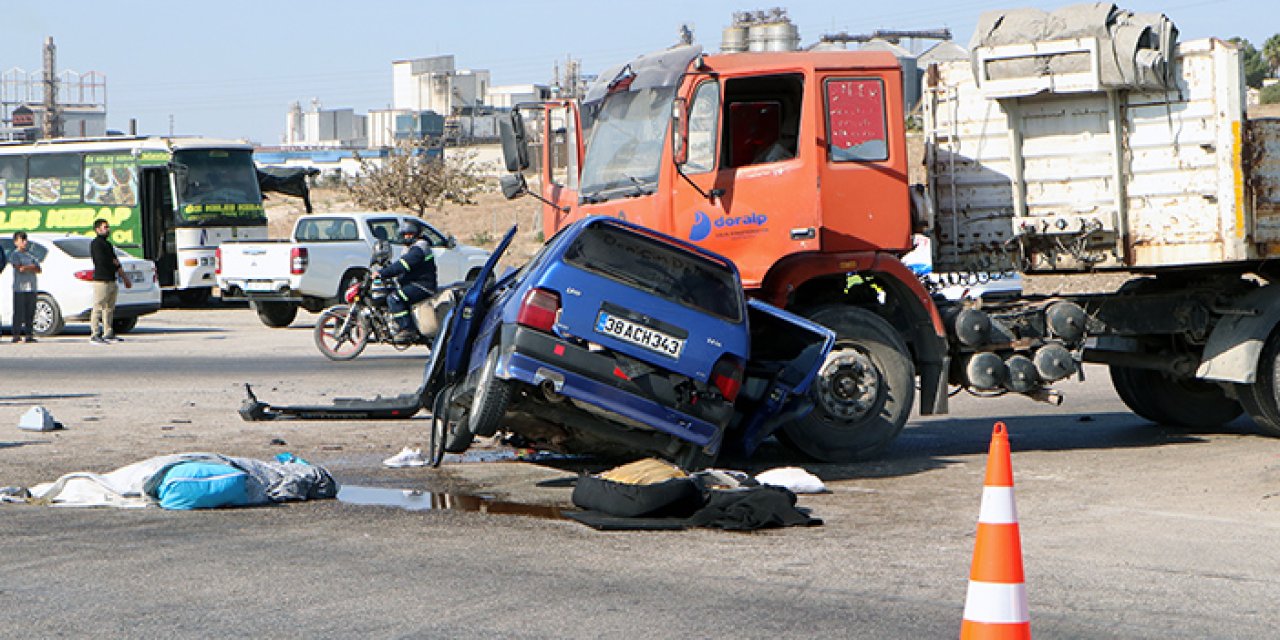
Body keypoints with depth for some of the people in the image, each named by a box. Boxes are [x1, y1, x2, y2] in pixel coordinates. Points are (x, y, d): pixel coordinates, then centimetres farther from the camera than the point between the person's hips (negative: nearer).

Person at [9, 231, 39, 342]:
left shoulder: (30, 256, 18)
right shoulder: (15, 255, 0)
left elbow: (38, 269, 9)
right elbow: (19, 268, -14)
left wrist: (26, 268, -6)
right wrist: (32, 267, -2)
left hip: (31, 288, 6)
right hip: (20, 288, -6)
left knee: (30, 312, 6)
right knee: (19, 312, -6)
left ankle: (29, 335, 10)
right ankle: (16, 335, -6)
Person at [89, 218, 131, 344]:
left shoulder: (107, 243, 21)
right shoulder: (96, 243, -8)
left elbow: (117, 263, 23)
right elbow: (102, 261, -20)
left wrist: (124, 278, 20)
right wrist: (114, 262, -1)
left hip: (111, 281, 9)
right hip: (101, 280, -9)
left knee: (109, 308, 11)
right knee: (98, 308, -9)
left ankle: (108, 334, 15)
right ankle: (94, 335, -9)